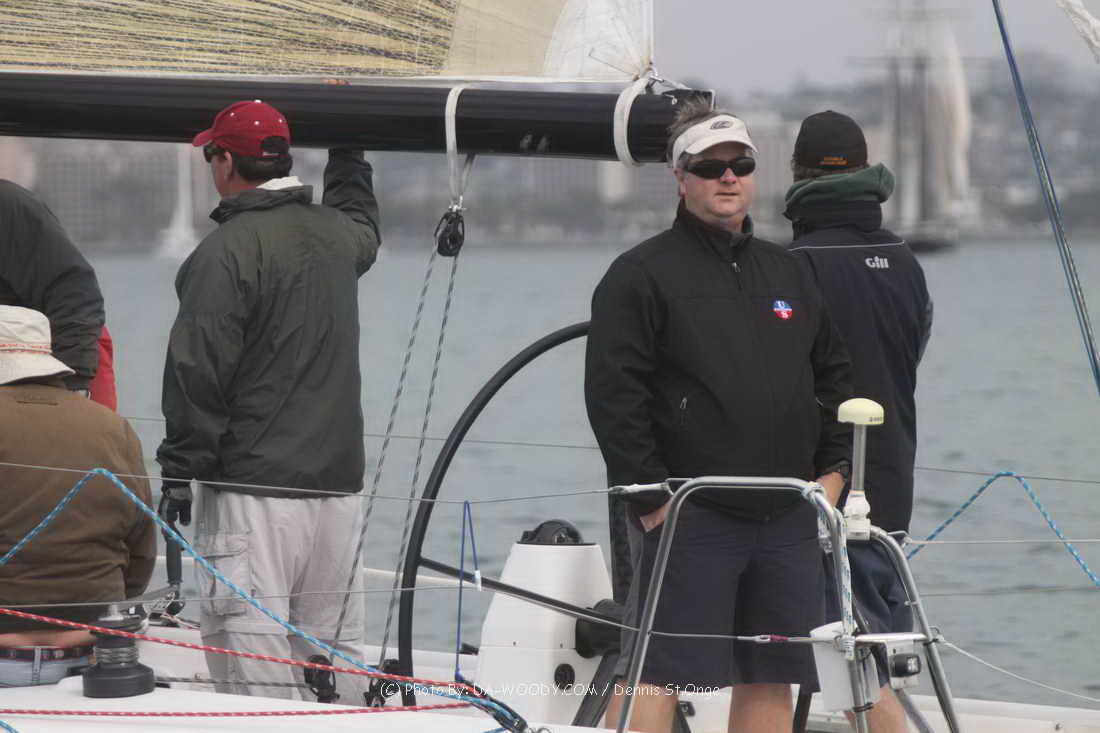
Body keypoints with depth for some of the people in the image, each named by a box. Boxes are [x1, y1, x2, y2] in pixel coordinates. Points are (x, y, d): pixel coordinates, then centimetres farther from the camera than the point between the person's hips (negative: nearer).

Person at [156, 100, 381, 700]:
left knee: (248, 647, -8)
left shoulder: (225, 250, -11)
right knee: (335, 644, 12)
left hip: (253, 487, -7)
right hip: (338, 481, 7)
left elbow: (199, 372, -13)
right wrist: (348, 153, 53)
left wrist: (179, 471, -7)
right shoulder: (336, 233, 11)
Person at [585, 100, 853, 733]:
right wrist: (648, 493, -13)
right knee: (658, 673, -10)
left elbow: (834, 375, 24)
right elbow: (613, 394, -8)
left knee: (772, 678, 8)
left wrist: (834, 467, 12)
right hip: (693, 515, -6)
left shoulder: (789, 273, 17)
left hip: (789, 521, 6)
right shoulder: (642, 274, -2)